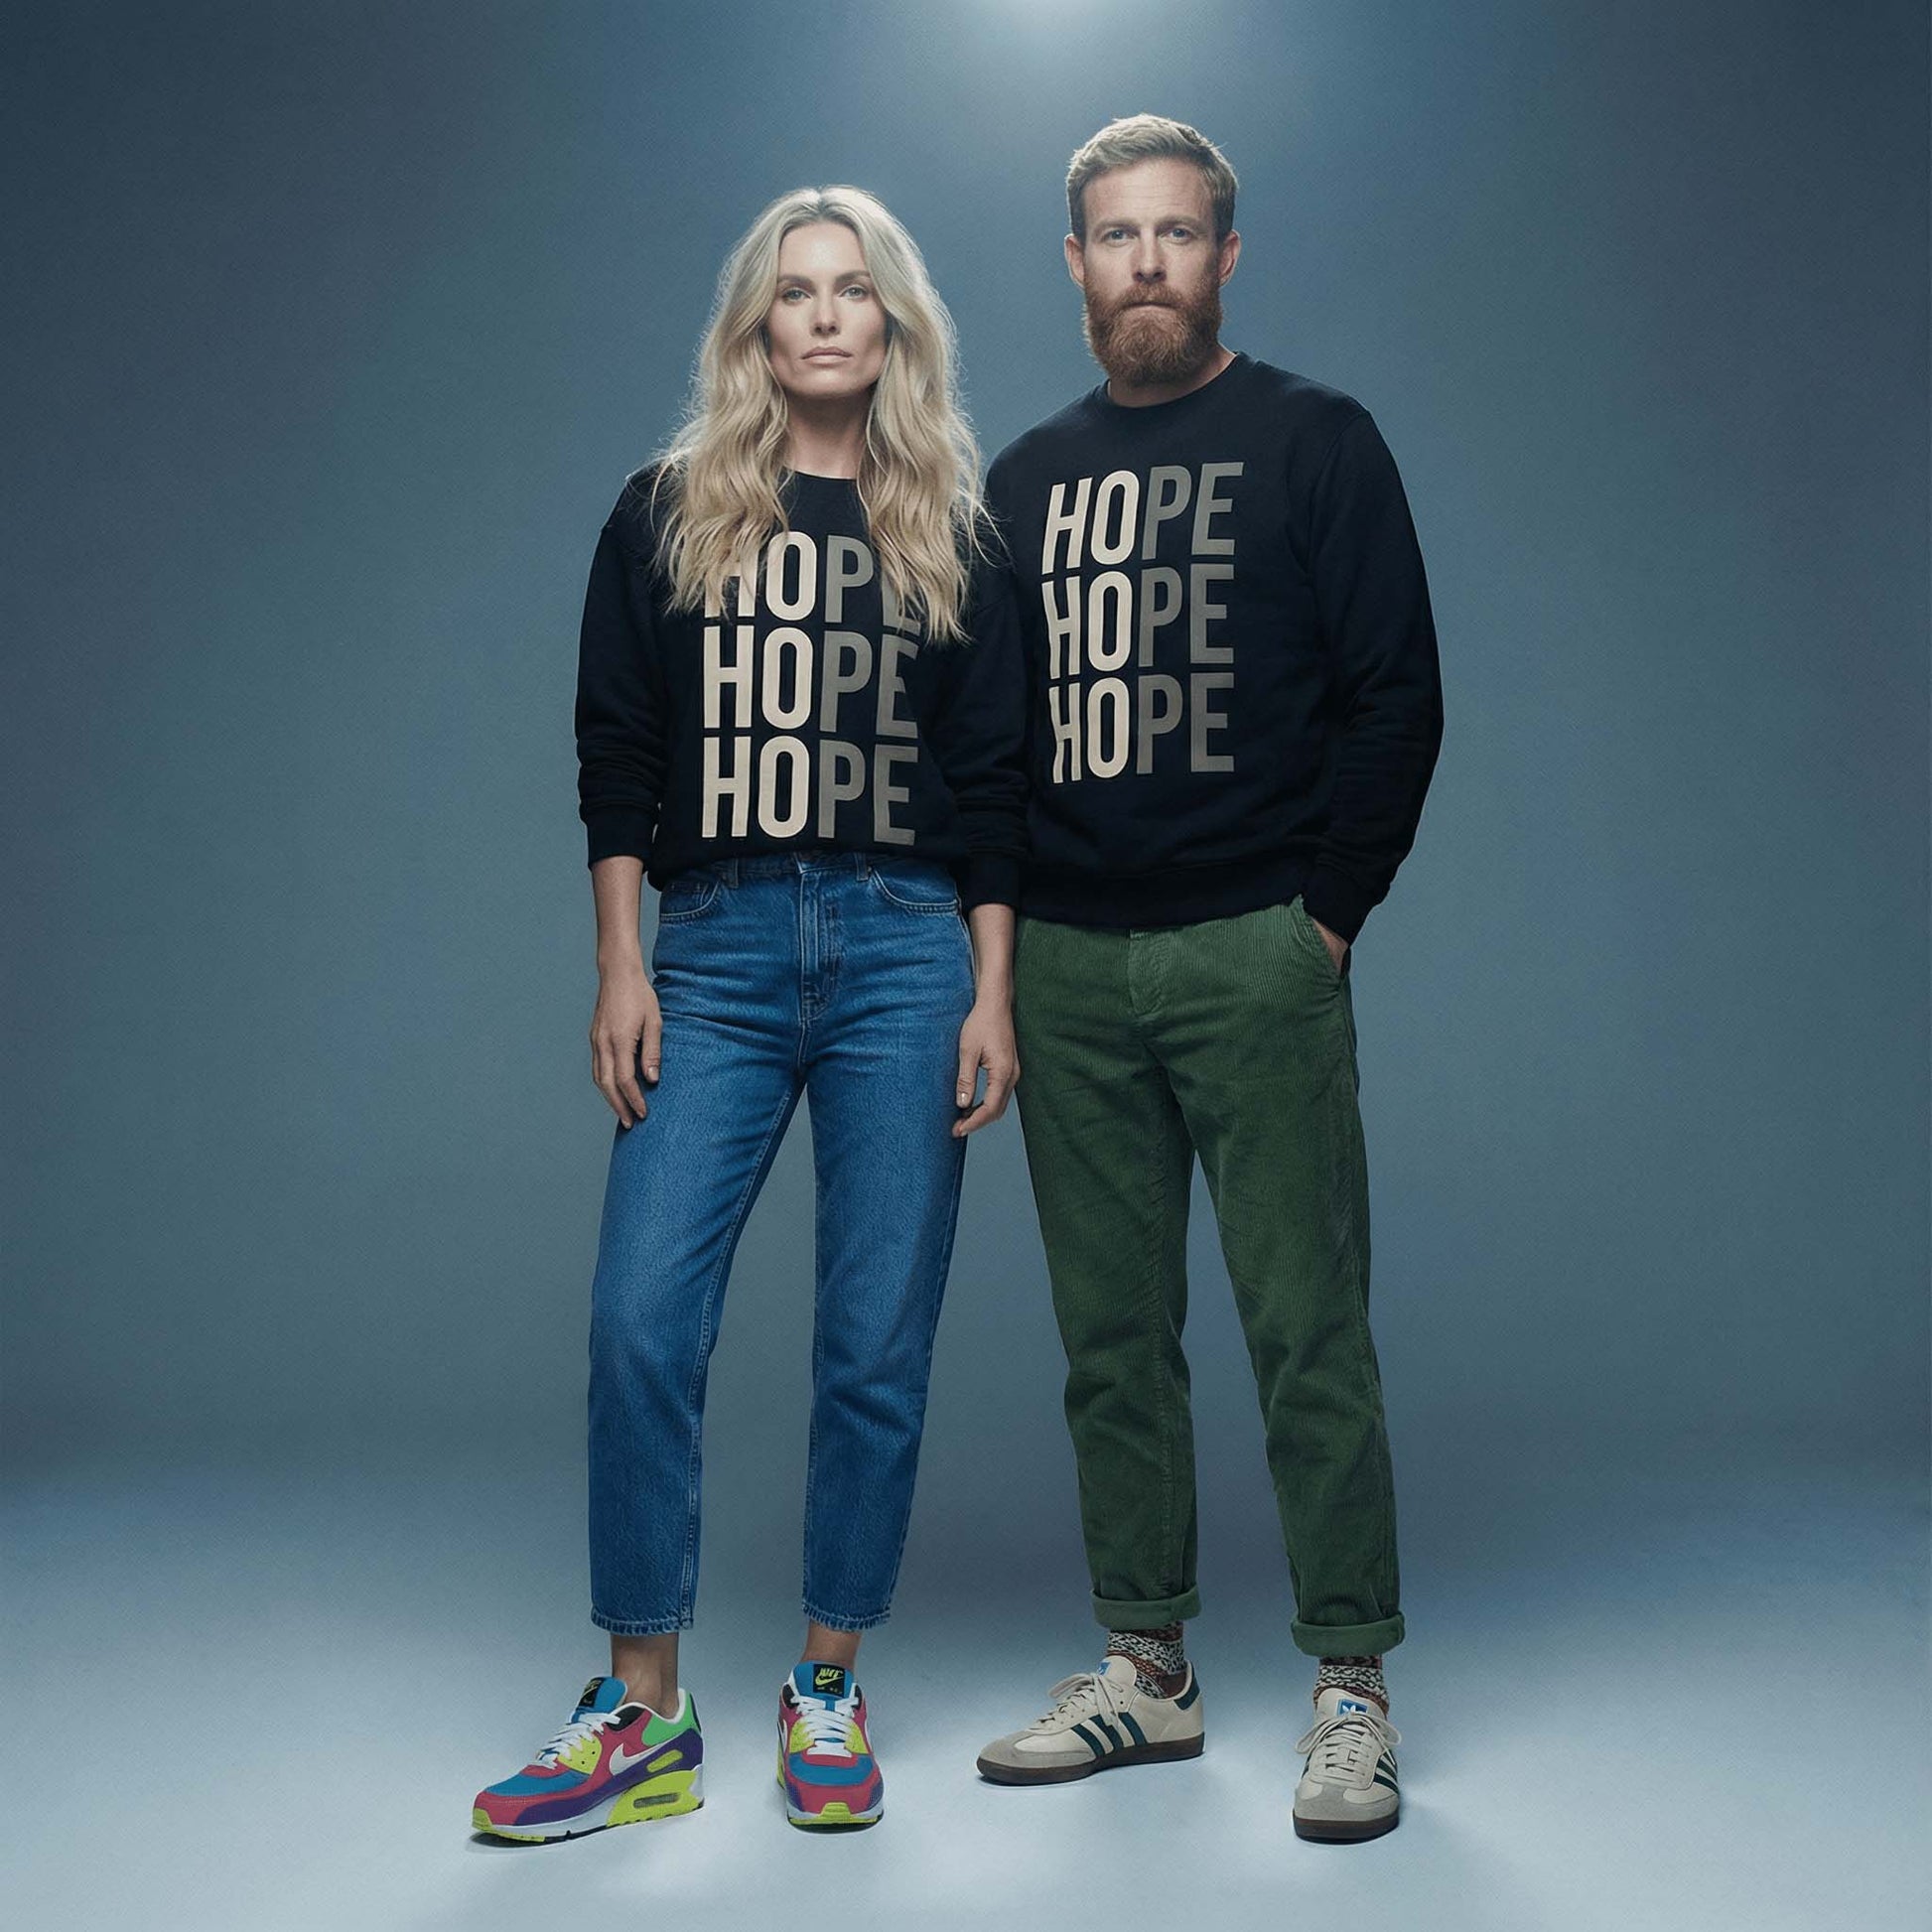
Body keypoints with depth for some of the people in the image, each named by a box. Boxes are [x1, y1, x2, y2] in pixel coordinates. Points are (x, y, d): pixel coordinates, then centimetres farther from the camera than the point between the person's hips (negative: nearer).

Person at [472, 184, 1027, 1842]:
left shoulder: (954, 537, 10)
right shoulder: (668, 515, 10)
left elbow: (994, 786, 8)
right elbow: (617, 754, 7)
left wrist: (992, 999, 1)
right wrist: (621, 969, -1)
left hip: (905, 953, 0)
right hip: (715, 950, 0)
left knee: (878, 1339, 2)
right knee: (641, 1319, -7)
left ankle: (828, 1694, 18)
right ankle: (644, 1717, 8)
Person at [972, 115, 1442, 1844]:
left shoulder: (1316, 441, 4)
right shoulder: (1029, 475, 16)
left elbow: (1397, 696, -1)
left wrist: (1327, 909, -7)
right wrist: (1000, 933, 7)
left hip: (1254, 953, -4)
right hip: (1064, 968, 5)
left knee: (1307, 1329, -3)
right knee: (1113, 1337, 9)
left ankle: (1352, 1690, 10)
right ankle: (1147, 1669, 21)